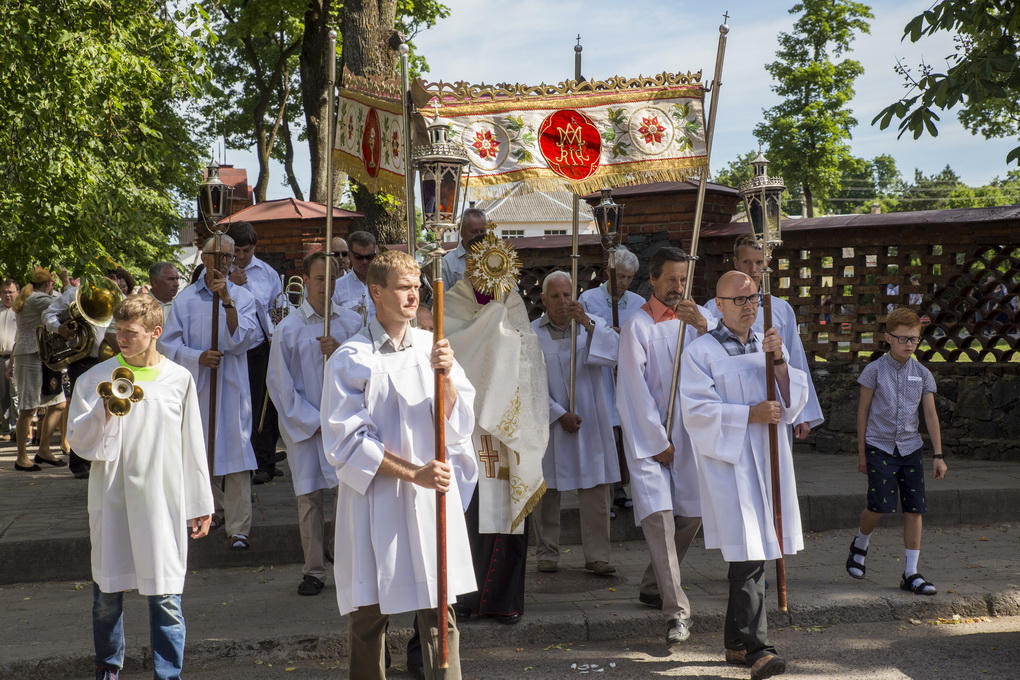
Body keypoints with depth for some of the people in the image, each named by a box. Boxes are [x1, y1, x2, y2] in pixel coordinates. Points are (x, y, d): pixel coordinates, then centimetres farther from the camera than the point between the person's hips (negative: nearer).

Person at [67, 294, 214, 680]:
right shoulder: (96, 379, 1)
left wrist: (201, 505, 9)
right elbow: (79, 442, 1)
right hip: (111, 501, 1)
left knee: (166, 598, -2)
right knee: (107, 593, 11)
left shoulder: (179, 380, 2)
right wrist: (104, 413, -18)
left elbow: (191, 446, 8)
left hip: (163, 503, -1)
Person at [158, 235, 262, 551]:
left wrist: (227, 300, -20)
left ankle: (238, 528, -10)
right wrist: (198, 357, -15)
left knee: (236, 453, -9)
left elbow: (241, 341, -10)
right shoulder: (185, 299, 4)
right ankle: (212, 507, 33)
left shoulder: (243, 297, 2)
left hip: (232, 385, -2)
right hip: (195, 384, 2)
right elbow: (167, 342, 1)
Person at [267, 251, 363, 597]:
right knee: (310, 498, 2)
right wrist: (314, 421, -4)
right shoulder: (288, 329, 1)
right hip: (305, 426, -1)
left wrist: (341, 352, -13)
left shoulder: (352, 322, 6)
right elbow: (281, 383, 1)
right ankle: (313, 571, 14)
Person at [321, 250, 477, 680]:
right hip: (376, 501, -3)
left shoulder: (432, 347, 8)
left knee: (440, 612, 4)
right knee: (370, 615, 6)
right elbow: (348, 442, -7)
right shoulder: (350, 360, -3)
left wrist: (445, 377, -13)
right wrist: (413, 473, -13)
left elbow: (458, 424, 4)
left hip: (433, 497, 3)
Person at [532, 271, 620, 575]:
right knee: (547, 489, 4)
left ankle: (597, 555, 4)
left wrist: (588, 323, -22)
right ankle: (547, 553, 15)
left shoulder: (594, 326, 5)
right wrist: (559, 414, -11)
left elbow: (616, 352, -12)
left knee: (597, 488, -2)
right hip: (550, 422, -1)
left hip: (590, 421, 1)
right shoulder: (531, 334, 0)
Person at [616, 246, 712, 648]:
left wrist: (703, 326, -25)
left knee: (692, 514, 10)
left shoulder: (697, 317, 7)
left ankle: (653, 587, 29)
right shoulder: (638, 326, -7)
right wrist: (658, 442, -8)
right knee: (658, 515, -14)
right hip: (648, 436, -5)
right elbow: (635, 391, -8)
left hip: (687, 432, 5)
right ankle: (676, 611, -14)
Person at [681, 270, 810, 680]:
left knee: (750, 556, 10)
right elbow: (697, 411, -11)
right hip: (729, 462, -6)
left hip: (768, 461, 6)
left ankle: (736, 643, 20)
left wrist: (778, 361, -9)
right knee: (748, 557, -12)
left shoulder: (767, 347, 14)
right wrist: (749, 415, -16)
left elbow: (796, 399, 7)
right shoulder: (701, 352, -3)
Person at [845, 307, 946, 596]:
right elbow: (863, 410, 2)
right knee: (880, 505, -11)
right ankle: (859, 545, 21)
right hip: (879, 446, -3)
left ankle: (911, 574, 6)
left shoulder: (922, 374, 5)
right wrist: (861, 451, 2)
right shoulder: (875, 370, -3)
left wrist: (938, 455, 0)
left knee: (915, 509, -2)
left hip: (910, 448, 3)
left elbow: (931, 415, 5)